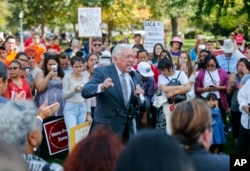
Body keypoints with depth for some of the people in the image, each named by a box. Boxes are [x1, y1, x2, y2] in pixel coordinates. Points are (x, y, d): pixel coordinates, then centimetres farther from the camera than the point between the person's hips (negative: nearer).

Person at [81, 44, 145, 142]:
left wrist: (138, 96, -11)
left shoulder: (136, 76, 9)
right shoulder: (101, 72, -6)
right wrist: (101, 86, -37)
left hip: (129, 129, 5)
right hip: (107, 127, -5)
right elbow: (85, 92, -18)